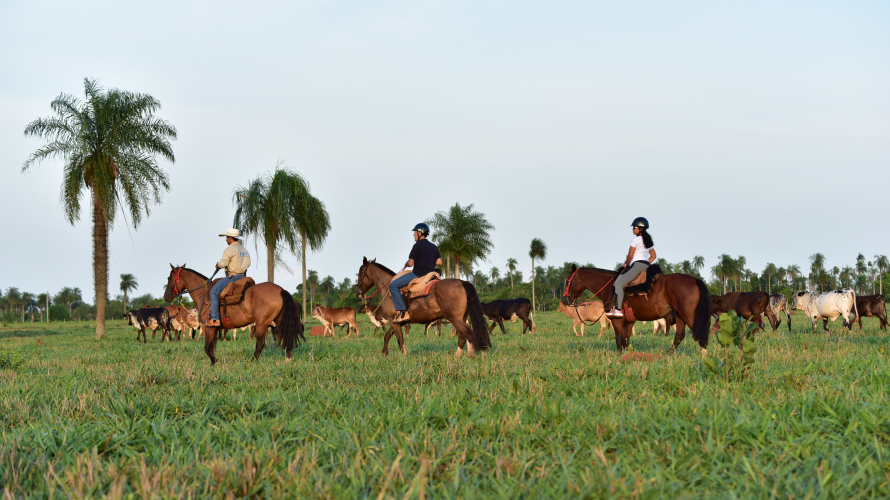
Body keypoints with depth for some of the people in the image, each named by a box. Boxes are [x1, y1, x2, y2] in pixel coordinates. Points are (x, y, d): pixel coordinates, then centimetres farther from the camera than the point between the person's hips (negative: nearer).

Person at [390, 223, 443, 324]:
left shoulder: (418, 246, -14)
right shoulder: (433, 246, 11)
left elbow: (410, 263, -14)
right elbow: (439, 262, 12)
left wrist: (407, 264, 9)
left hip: (418, 274, -9)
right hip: (430, 274, 9)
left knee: (393, 285, -5)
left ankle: (403, 313, -16)